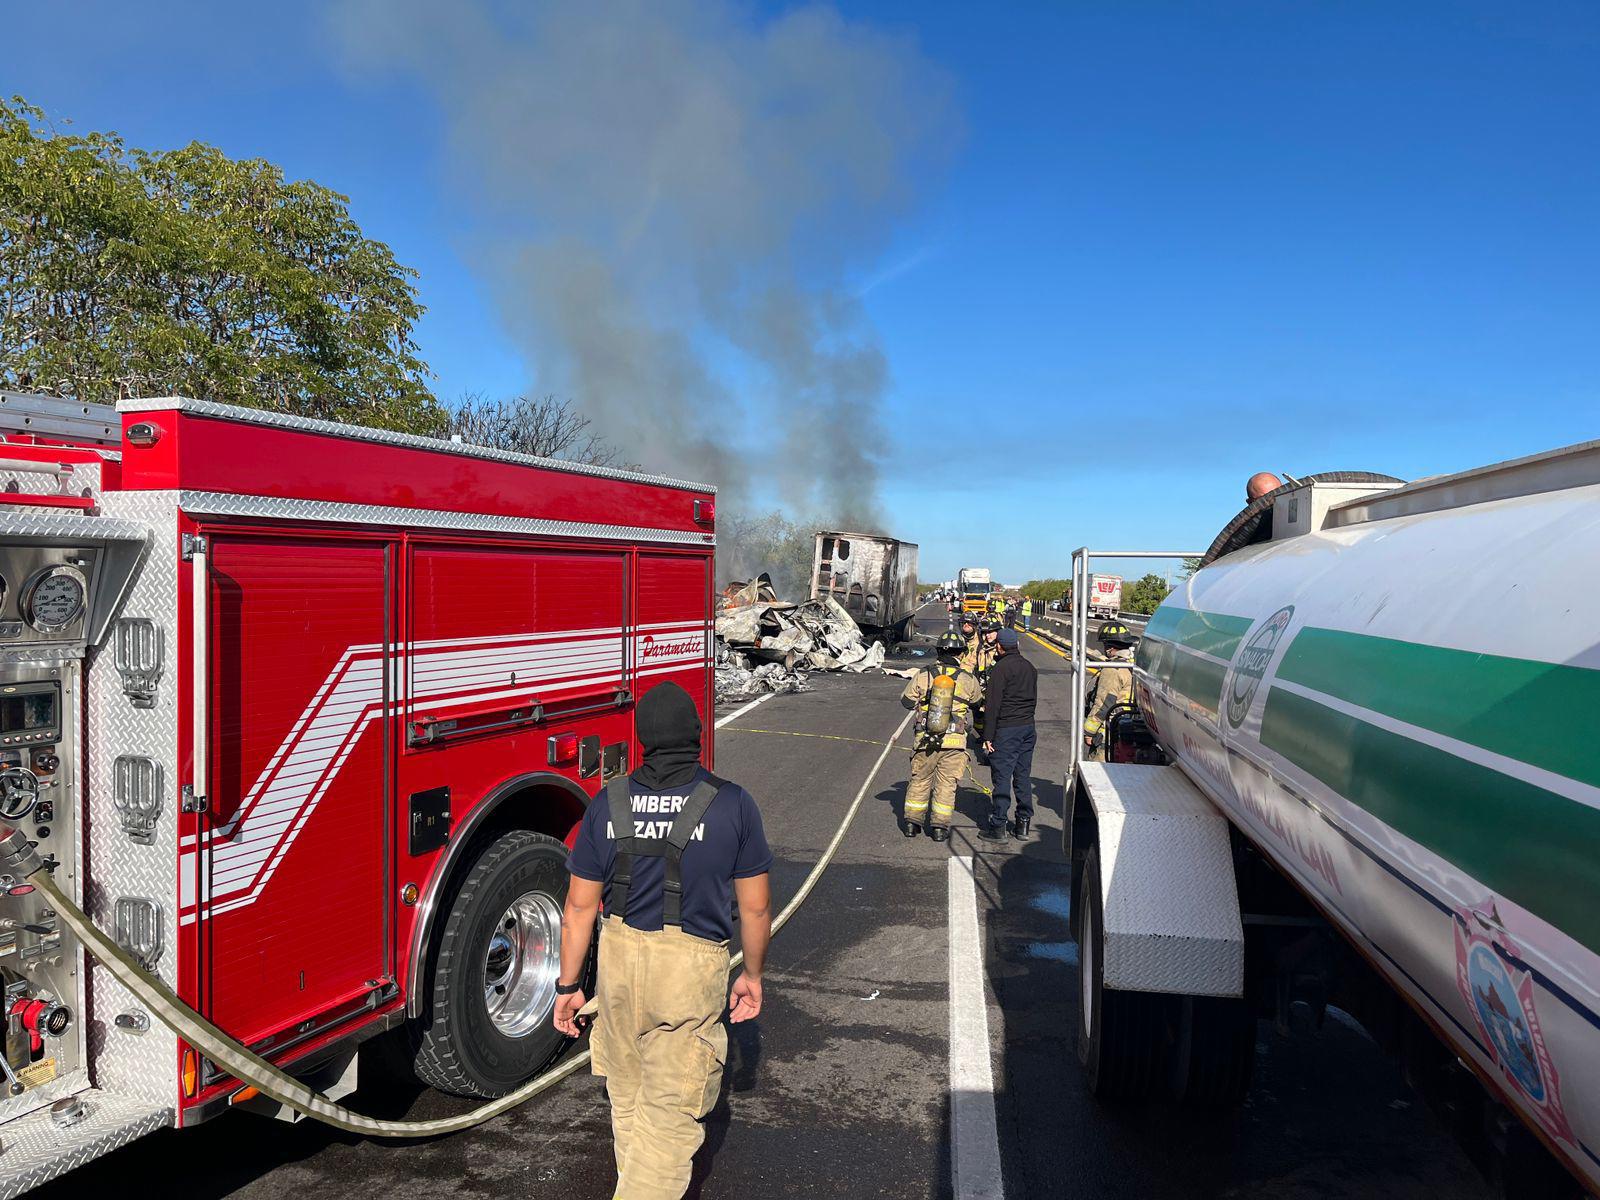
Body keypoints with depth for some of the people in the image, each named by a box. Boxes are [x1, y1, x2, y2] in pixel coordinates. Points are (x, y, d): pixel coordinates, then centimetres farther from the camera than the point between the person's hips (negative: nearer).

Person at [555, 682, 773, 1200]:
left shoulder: (608, 803, -5)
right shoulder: (732, 804, -11)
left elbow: (580, 906, -1)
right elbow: (755, 907, -4)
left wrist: (568, 986, 9)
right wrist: (752, 973, 11)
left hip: (619, 959, 4)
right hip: (692, 968, -4)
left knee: (627, 1095, 24)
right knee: (672, 1111, 8)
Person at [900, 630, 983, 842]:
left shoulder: (923, 675, -3)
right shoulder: (968, 679, -4)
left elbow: (906, 701, 6)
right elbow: (977, 700, 16)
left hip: (925, 739, 1)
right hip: (954, 741, -1)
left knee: (919, 780, 16)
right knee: (946, 784, 9)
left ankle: (912, 822, 21)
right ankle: (939, 827, 10)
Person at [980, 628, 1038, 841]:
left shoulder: (1001, 668, -12)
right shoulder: (1029, 667, 12)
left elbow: (992, 704, -15)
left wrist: (988, 736, -13)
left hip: (1006, 729, -7)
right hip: (1028, 727, 7)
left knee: (1002, 777, -4)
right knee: (1023, 776, 13)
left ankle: (998, 827, -2)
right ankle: (1024, 823, 17)